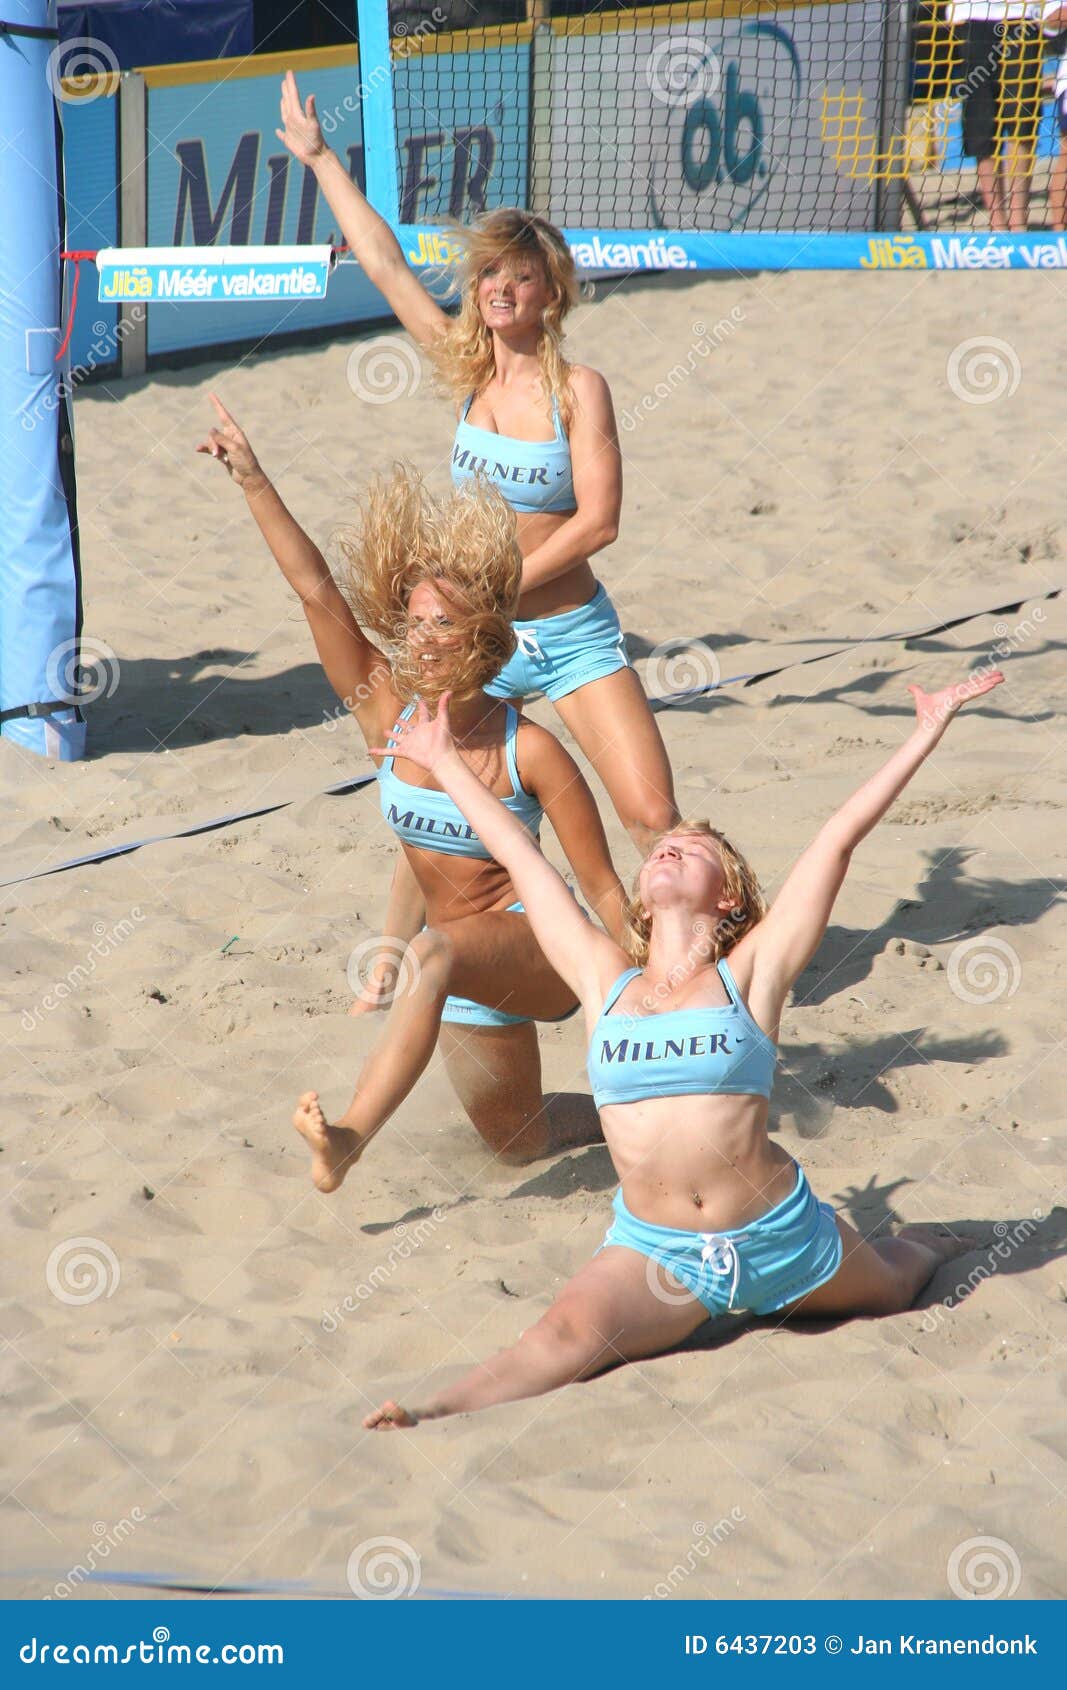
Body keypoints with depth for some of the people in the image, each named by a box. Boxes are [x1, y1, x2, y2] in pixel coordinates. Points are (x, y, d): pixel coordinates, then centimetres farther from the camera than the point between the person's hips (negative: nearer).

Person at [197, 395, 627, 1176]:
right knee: (519, 1141, 21)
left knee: (433, 956, -39)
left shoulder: (530, 751, -18)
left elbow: (603, 886, -14)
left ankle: (352, 1136, -48)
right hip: (469, 981, 7)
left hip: (541, 949, -7)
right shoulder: (388, 715, -7)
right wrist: (254, 482, -20)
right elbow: (317, 590, -13)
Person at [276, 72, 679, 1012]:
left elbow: (597, 520, -16)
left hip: (571, 633, -4)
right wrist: (320, 159, 10)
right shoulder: (465, 367, 1)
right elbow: (384, 263, 6)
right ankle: (390, 967, 26)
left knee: (655, 816, -9)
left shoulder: (579, 388, -10)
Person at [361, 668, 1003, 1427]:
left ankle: (923, 1245, 60)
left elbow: (837, 842, -5)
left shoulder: (749, 977, -3)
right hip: (655, 1247, 0)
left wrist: (926, 735, -5)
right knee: (571, 1334, -30)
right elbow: (520, 855, 11)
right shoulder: (606, 983, 4)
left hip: (775, 1234, 0)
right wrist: (444, 760, 21)